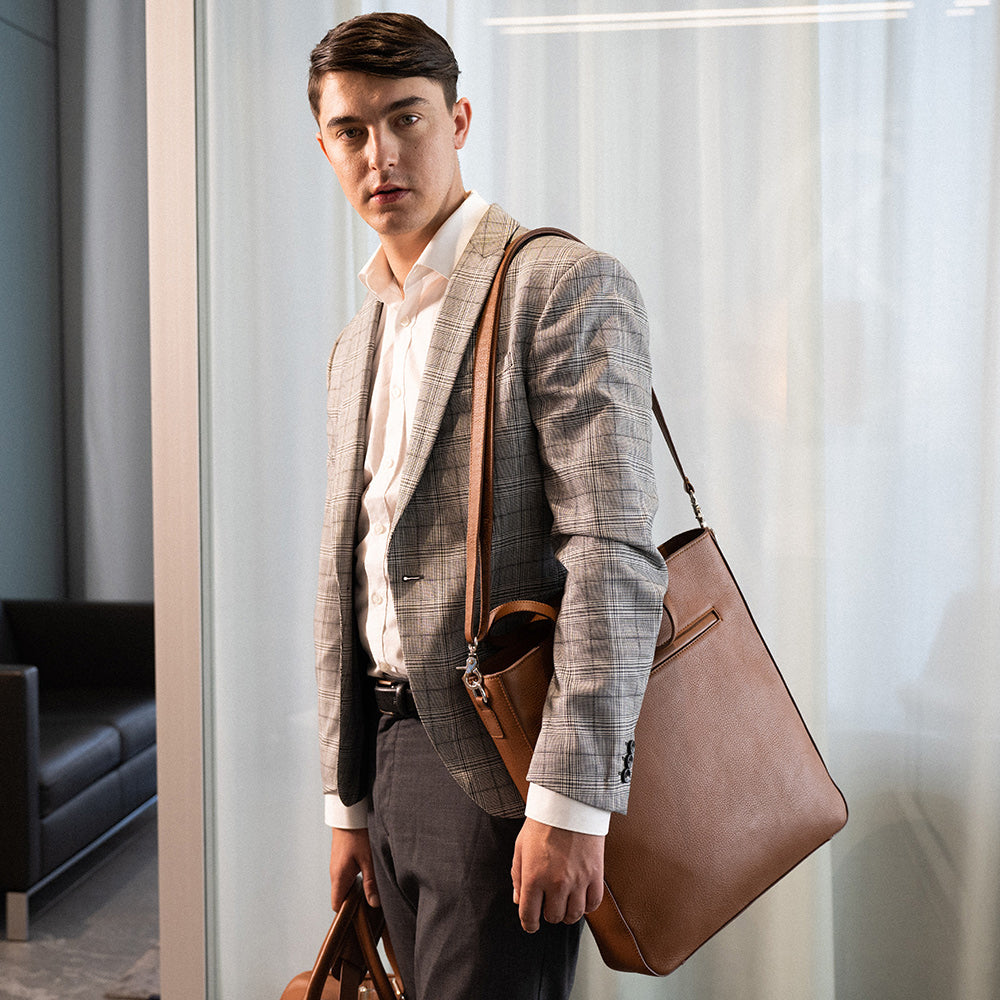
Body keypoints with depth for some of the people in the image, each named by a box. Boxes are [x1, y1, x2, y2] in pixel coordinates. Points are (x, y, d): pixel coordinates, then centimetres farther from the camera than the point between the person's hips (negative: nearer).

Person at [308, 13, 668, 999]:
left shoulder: (564, 285, -9)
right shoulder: (356, 343, 16)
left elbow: (613, 556, -17)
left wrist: (569, 800, -21)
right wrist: (348, 802, 15)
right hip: (393, 758, 7)